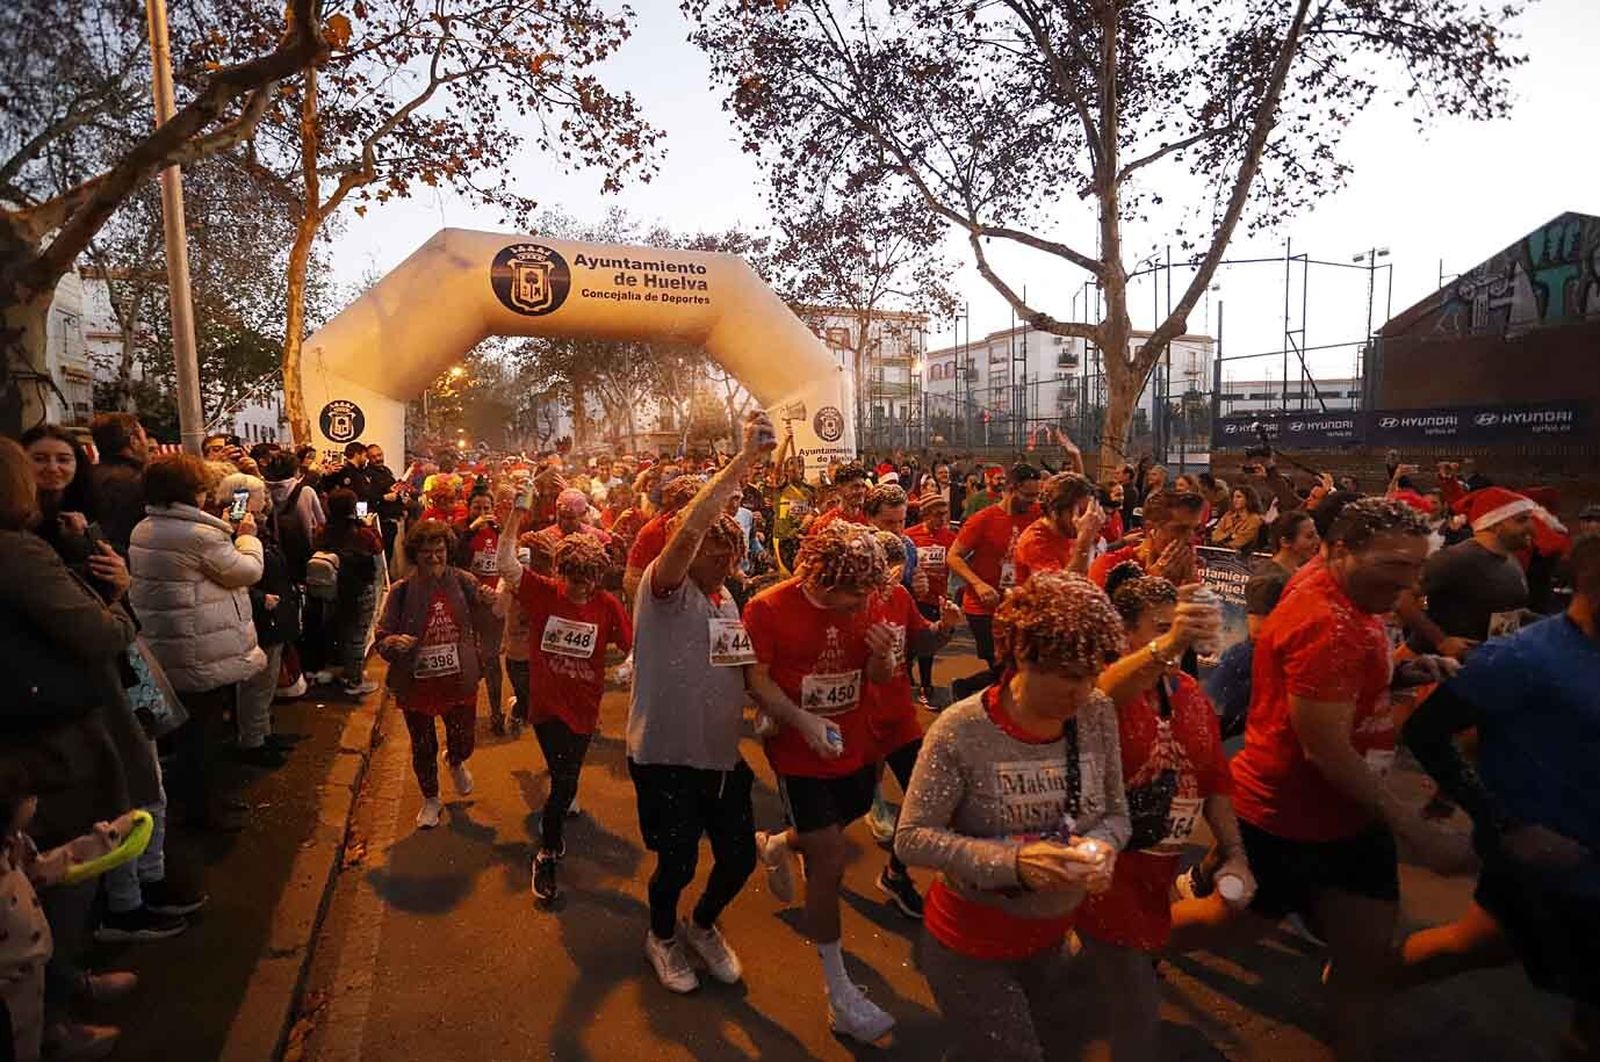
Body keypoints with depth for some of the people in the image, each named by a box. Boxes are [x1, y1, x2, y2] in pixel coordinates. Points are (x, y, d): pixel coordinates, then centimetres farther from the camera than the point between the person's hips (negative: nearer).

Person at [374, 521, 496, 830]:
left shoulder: (463, 582, -10)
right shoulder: (401, 591, -13)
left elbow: (480, 625, 2)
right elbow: (380, 637, -7)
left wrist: (488, 605, -19)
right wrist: (393, 642, -29)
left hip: (460, 682, 1)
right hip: (417, 685, -1)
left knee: (463, 743, 16)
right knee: (423, 748, 17)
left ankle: (455, 763, 55)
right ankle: (431, 800, 45)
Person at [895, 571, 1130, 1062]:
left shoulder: (1098, 716, -12)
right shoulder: (962, 729, -26)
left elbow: (1116, 815, -1)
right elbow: (912, 838, -23)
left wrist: (1101, 845, -23)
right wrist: (1011, 861, -34)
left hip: (1049, 935, 6)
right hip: (971, 943, -5)